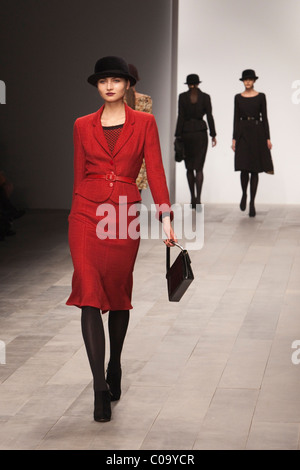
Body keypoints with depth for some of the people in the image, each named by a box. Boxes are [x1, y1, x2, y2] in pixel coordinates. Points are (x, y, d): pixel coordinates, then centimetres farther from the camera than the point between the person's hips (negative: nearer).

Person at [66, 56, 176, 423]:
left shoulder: (144, 123, 4)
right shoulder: (83, 126, 7)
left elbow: (155, 171, -1)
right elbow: (79, 176, 12)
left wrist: (165, 216, -9)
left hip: (125, 214, 0)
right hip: (87, 213, 0)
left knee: (118, 294, 12)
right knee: (89, 296, -11)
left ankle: (114, 368, 35)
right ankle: (101, 389, -11)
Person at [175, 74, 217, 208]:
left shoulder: (182, 96, -2)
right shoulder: (205, 97, -1)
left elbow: (180, 117, -5)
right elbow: (209, 116, -2)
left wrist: (178, 136, -2)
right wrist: (213, 135, 6)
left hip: (186, 133, 0)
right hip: (200, 133, 0)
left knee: (189, 167, 14)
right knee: (199, 168, -2)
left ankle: (193, 198, 19)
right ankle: (198, 199, -17)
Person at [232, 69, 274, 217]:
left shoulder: (261, 97, 3)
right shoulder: (238, 97, 7)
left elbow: (264, 117, 2)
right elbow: (236, 118, 6)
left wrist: (267, 138, -3)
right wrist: (234, 138, 0)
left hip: (257, 132, -1)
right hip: (242, 132, 1)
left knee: (255, 169, -1)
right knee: (244, 168, -7)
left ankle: (252, 202, 4)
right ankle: (244, 194, 21)